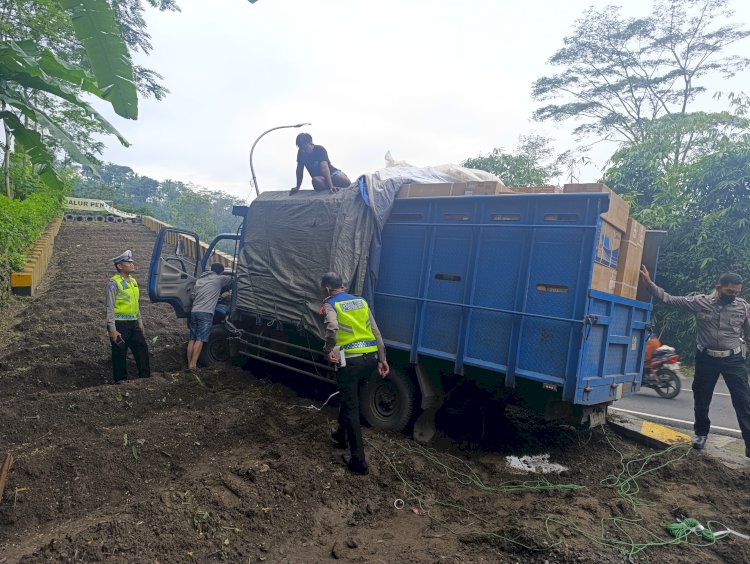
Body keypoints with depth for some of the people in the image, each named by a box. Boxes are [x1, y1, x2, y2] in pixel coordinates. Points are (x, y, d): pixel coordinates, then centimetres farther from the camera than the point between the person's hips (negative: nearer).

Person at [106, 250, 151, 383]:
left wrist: (140, 322, 19)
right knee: (119, 355, 4)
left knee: (142, 350, 10)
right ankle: (120, 381, 17)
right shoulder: (114, 283, -12)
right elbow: (110, 307, -15)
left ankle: (145, 377, 22)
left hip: (133, 324, 7)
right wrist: (112, 329, -18)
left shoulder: (133, 281, 11)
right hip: (120, 324, -7)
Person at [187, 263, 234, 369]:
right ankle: (193, 364, -11)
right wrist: (220, 291, 34)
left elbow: (193, 295, 21)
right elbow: (230, 281, 20)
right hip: (206, 313, -6)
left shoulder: (199, 279, 21)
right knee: (200, 339, -7)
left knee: (192, 338, 10)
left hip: (194, 311, 6)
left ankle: (189, 363, 10)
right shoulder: (219, 279, 4)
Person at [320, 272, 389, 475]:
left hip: (350, 359, -6)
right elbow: (376, 332, 12)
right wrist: (382, 358, 15)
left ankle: (358, 460, 6)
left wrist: (328, 351, -9)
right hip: (370, 357, 6)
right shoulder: (361, 302, 16)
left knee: (350, 406, 3)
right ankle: (342, 434, 47)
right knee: (350, 399, 27)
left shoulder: (330, 305, -2)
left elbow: (332, 328, -24)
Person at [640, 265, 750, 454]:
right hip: (706, 358, 1)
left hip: (734, 359, 0)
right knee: (701, 398, 14)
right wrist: (649, 283, -15)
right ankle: (701, 433, 35)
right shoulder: (700, 302, -8)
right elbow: (669, 299, -8)